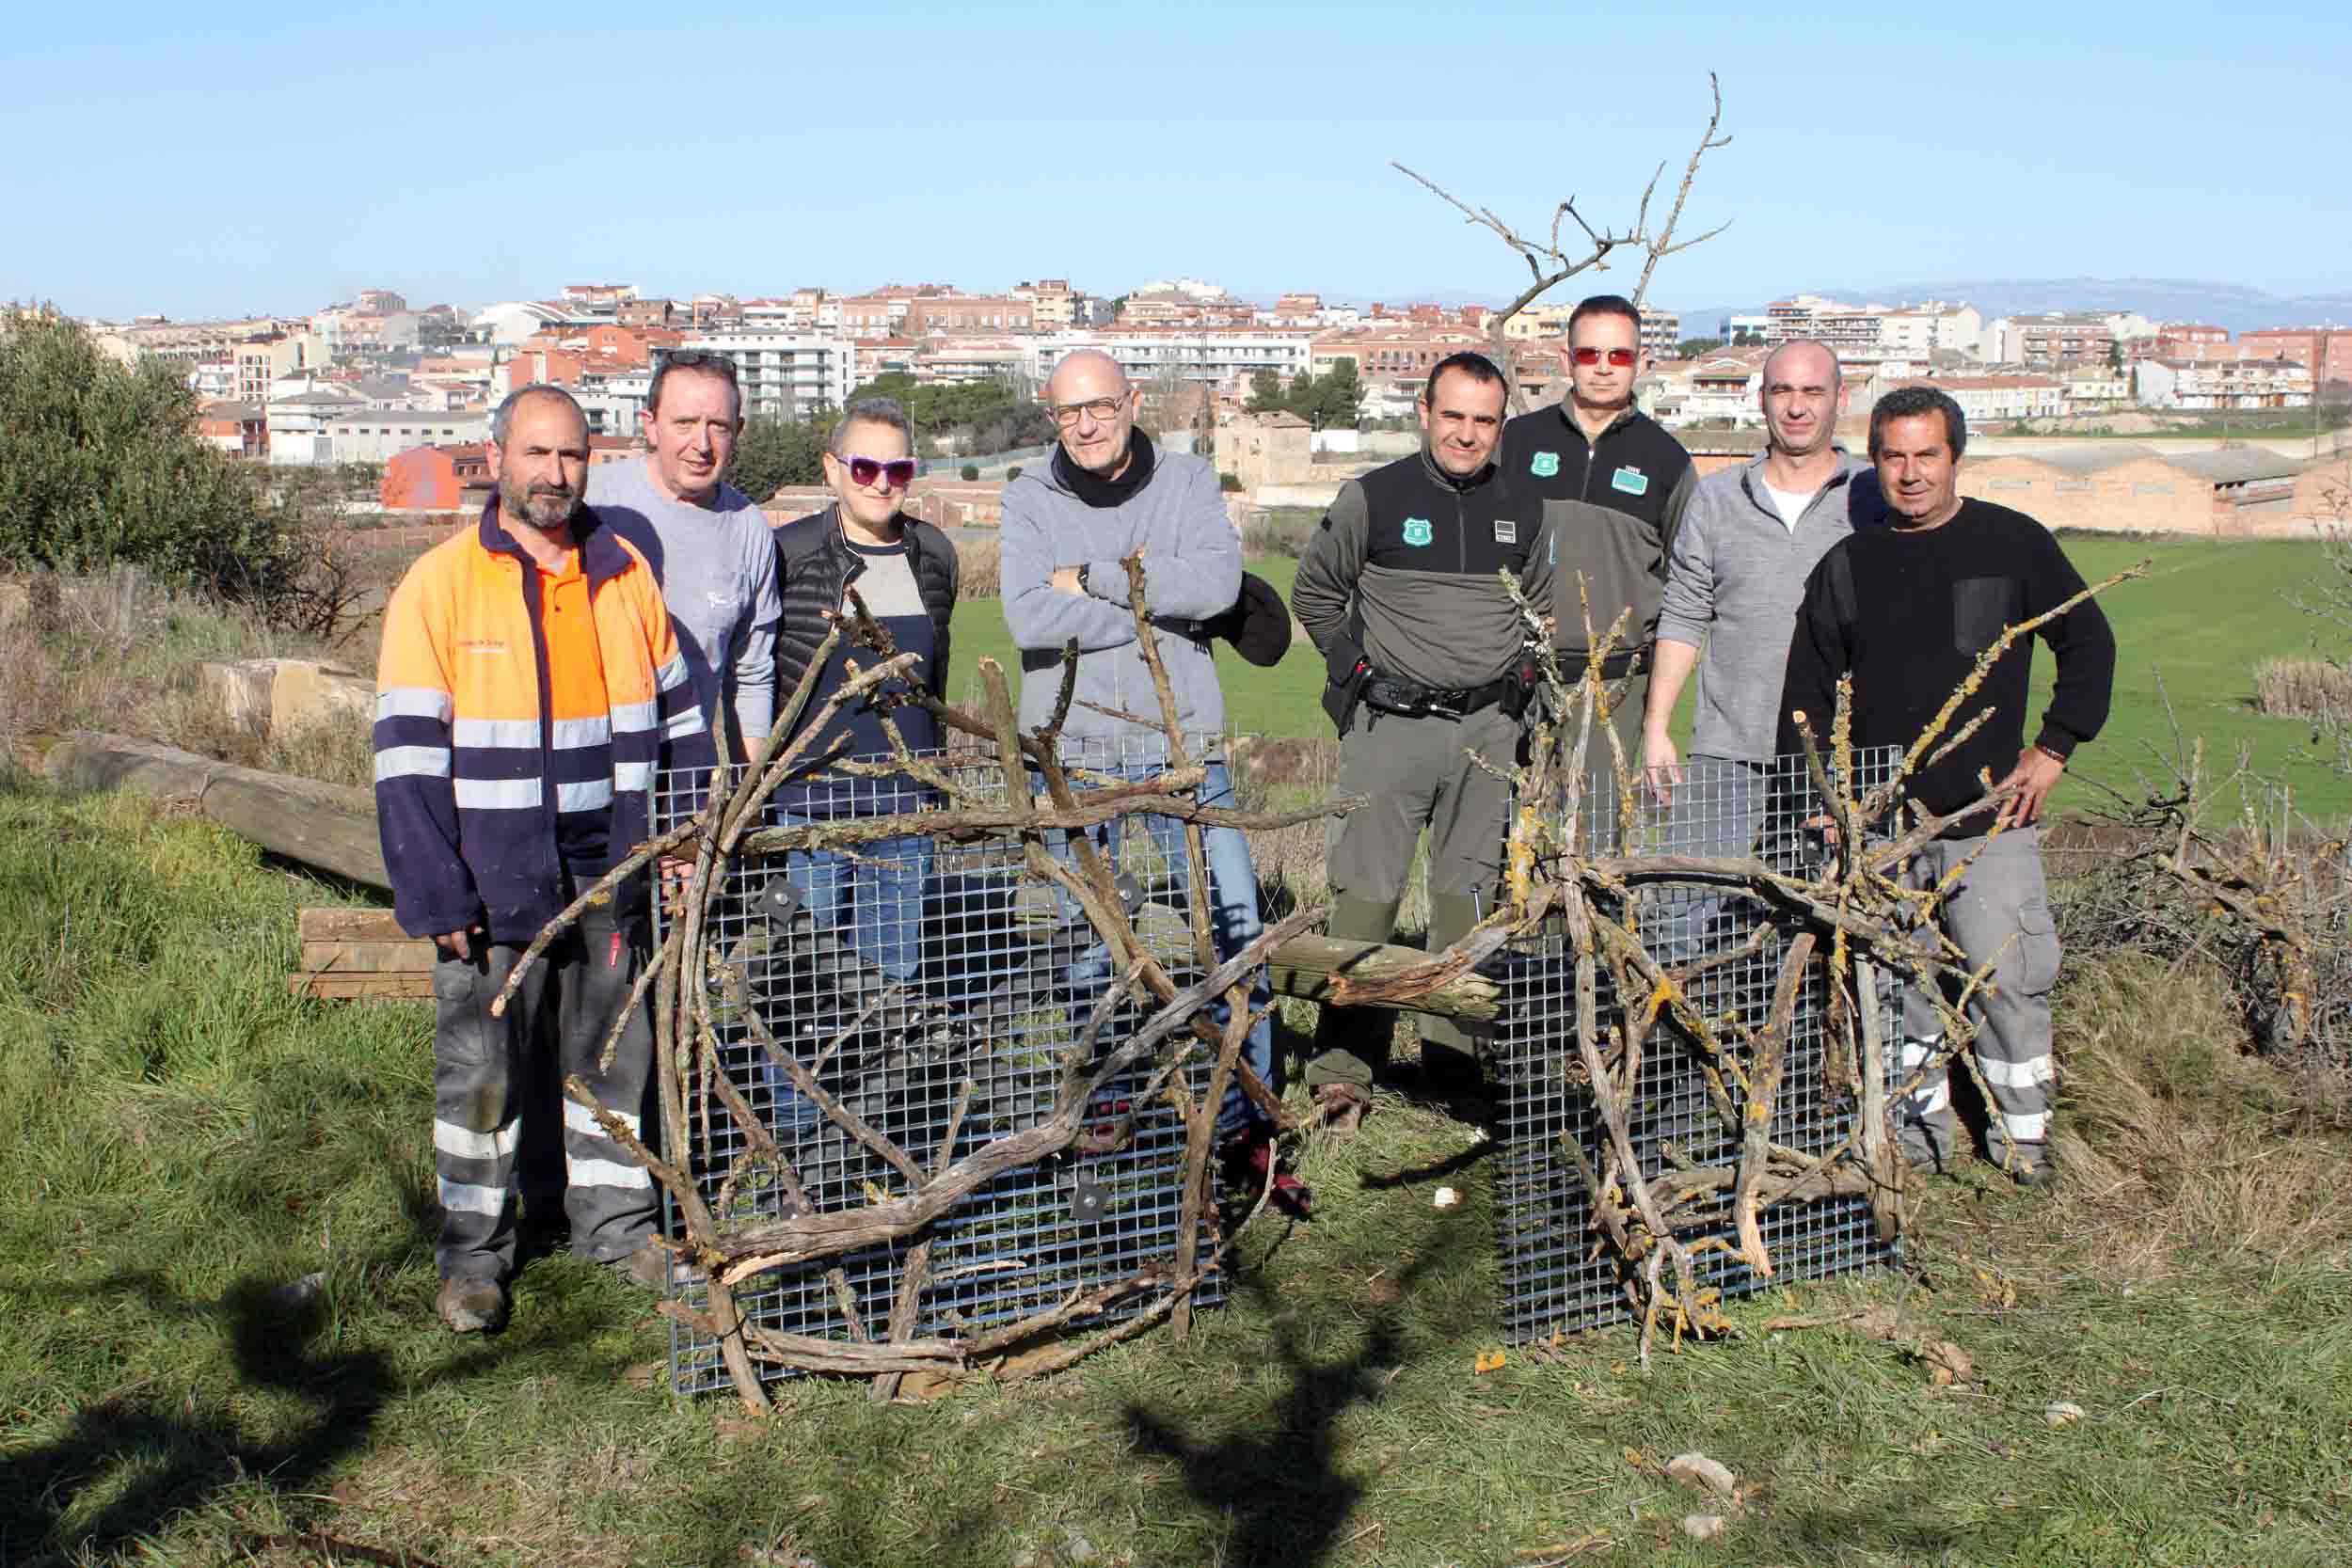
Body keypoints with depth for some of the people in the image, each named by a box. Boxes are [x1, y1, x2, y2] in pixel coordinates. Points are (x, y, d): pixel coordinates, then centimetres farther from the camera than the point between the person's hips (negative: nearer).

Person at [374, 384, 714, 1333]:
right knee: (483, 1069, 5)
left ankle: (617, 1219, 29)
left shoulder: (625, 576, 7)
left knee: (616, 1055, 13)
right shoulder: (441, 585, -5)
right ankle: (474, 1251, 20)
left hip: (614, 874, 4)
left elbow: (677, 717, 15)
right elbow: (407, 755, -7)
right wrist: (434, 895, -12)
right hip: (494, 887, -3)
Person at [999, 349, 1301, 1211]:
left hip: (1181, 744, 0)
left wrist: (1093, 578, -13)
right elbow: (1029, 619, -14)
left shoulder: (1187, 480, 4)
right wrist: (1160, 602, -12)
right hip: (1072, 749, 0)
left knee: (1236, 934, -1)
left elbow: (1217, 582, -14)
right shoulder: (1030, 497, 2)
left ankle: (1244, 1130, 11)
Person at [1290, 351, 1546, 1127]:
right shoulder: (1372, 499, -2)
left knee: (1470, 889, 9)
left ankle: (1452, 1051, 20)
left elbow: (1543, 595, 25)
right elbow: (1315, 591, 11)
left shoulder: (1520, 507, 8)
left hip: (1488, 727, 4)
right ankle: (1342, 1067, -3)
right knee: (1366, 890, -7)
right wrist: (1354, 665, 1)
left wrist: (1515, 672, 12)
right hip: (1391, 722, -3)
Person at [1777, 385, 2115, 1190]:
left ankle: (2024, 1132, 11)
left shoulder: (2013, 543, 3)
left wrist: (2053, 748, 3)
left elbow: (2089, 645, 11)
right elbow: (1806, 693, 11)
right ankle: (1919, 1126, 20)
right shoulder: (1847, 565, 8)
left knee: (2008, 979, -4)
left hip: (1989, 818, -2)